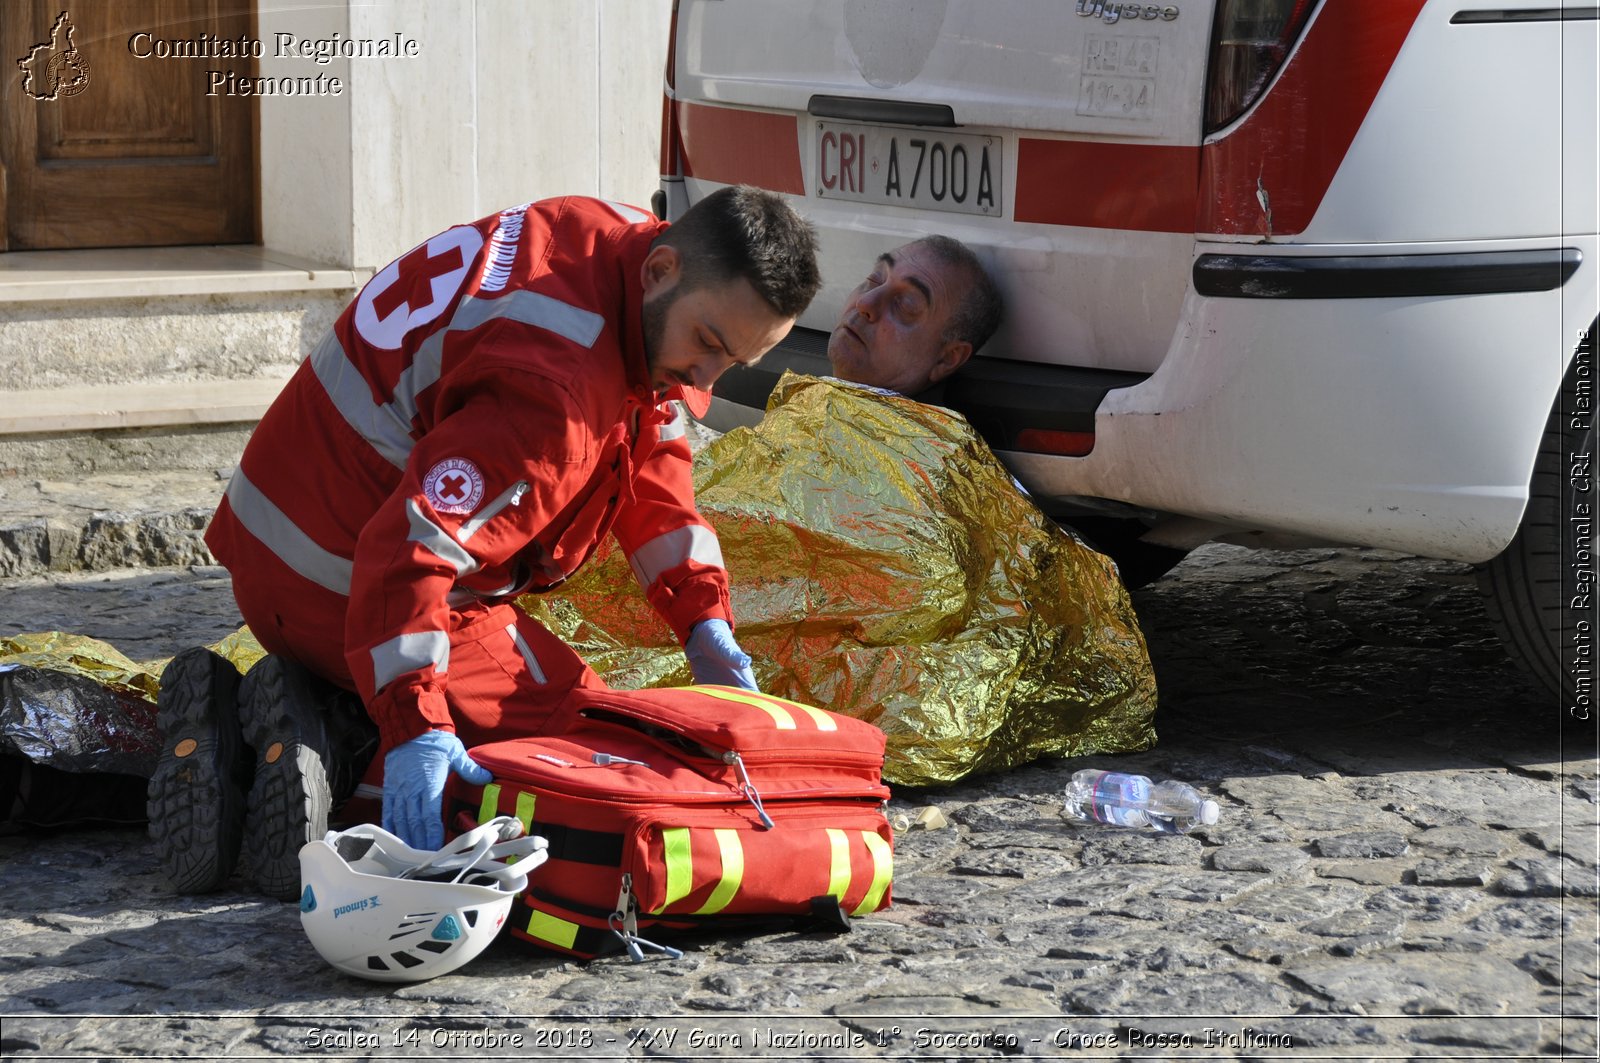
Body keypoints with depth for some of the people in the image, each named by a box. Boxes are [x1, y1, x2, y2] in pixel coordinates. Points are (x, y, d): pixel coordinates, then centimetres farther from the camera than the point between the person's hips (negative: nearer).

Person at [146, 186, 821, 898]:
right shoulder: (550, 391, -31)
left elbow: (653, 460, 11)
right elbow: (409, 549, -38)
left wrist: (701, 613, 2)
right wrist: (414, 725, -45)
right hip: (344, 589, -10)